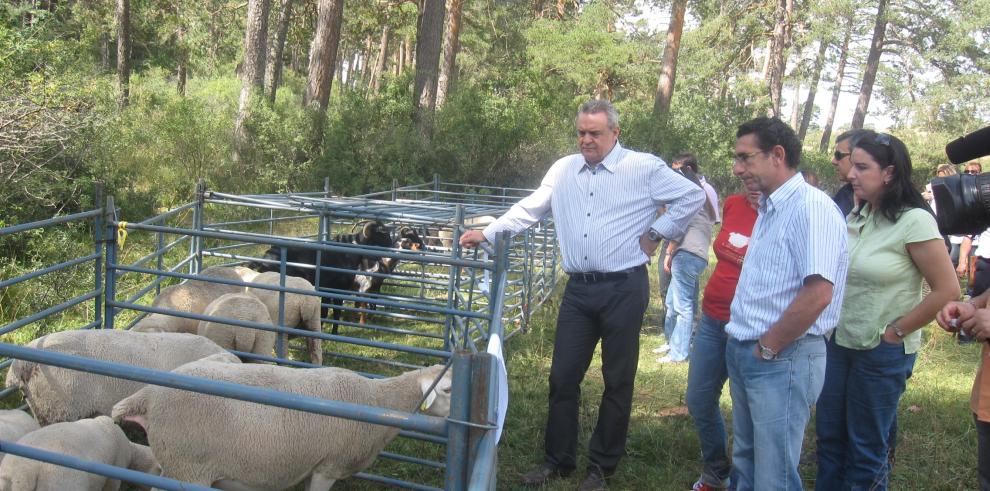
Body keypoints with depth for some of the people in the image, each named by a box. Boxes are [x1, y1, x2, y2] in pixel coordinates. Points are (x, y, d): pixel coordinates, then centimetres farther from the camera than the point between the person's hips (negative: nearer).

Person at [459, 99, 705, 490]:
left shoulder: (645, 168, -4)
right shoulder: (564, 169, 9)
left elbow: (692, 197, 0)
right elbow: (529, 209, 14)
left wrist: (657, 233, -2)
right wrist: (487, 233, 8)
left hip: (623, 289, -4)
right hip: (578, 289, 4)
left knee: (617, 381, 7)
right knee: (563, 376, 7)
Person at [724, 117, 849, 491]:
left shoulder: (812, 208, -17)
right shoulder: (769, 209, 13)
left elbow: (818, 294, -26)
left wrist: (767, 348, -16)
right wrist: (743, 343, 13)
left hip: (783, 360, -9)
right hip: (744, 354, 9)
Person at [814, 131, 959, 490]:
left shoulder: (914, 221, -15)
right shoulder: (856, 218, 5)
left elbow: (947, 290, -16)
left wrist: (896, 332, -11)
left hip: (883, 351, -6)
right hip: (839, 342, 6)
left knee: (866, 447, 9)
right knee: (830, 436, 15)